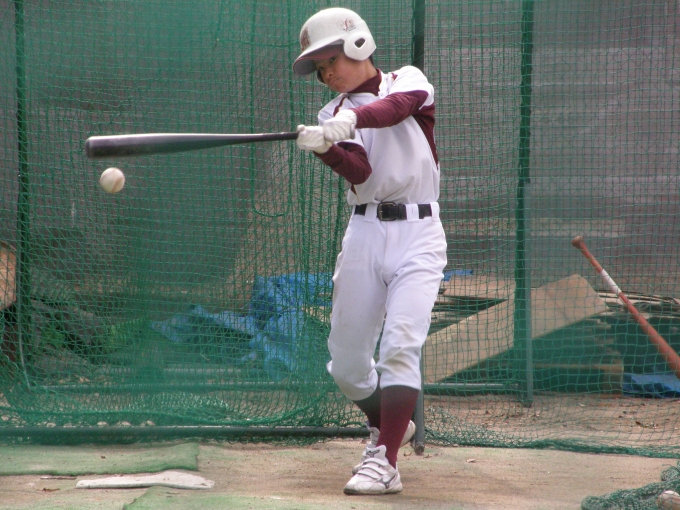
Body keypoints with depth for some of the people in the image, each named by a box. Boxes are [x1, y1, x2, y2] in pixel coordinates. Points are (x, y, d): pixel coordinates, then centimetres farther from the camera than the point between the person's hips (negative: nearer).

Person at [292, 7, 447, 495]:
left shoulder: (407, 79, 4)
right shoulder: (334, 114, 10)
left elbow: (397, 106, -21)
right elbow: (359, 171, -9)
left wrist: (354, 117, -41)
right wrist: (325, 148, -30)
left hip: (418, 234, -4)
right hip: (365, 233, 4)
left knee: (400, 346, -19)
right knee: (346, 363, 5)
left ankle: (385, 463, -20)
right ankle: (390, 426, 32)